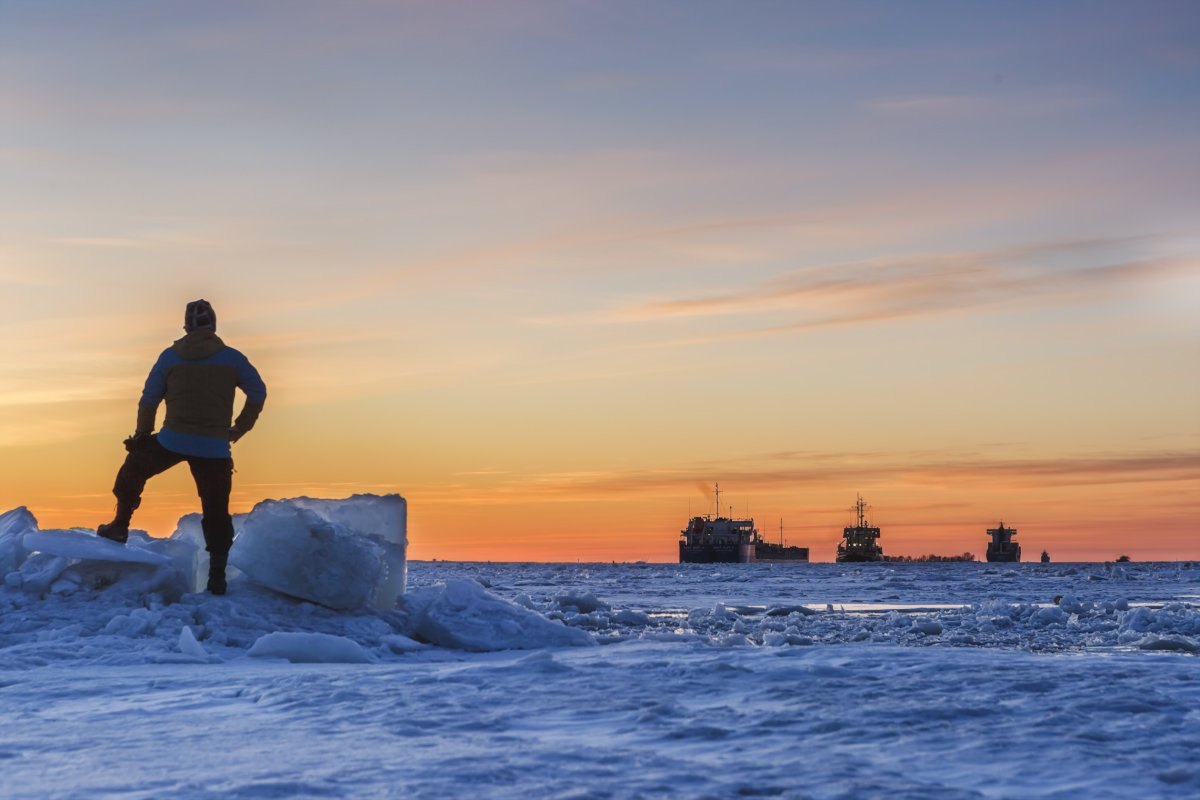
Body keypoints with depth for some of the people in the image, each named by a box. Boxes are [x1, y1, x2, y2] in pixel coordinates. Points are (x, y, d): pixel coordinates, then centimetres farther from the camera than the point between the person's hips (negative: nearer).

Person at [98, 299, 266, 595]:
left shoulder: (170, 356, 4)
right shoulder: (232, 358, 3)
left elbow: (149, 398, 8)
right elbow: (258, 392, 4)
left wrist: (142, 434, 22)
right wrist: (240, 428, 14)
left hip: (172, 440, 0)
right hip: (215, 448, 0)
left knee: (133, 470, 27)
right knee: (217, 512, 9)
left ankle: (120, 525, 29)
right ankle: (217, 575, 7)